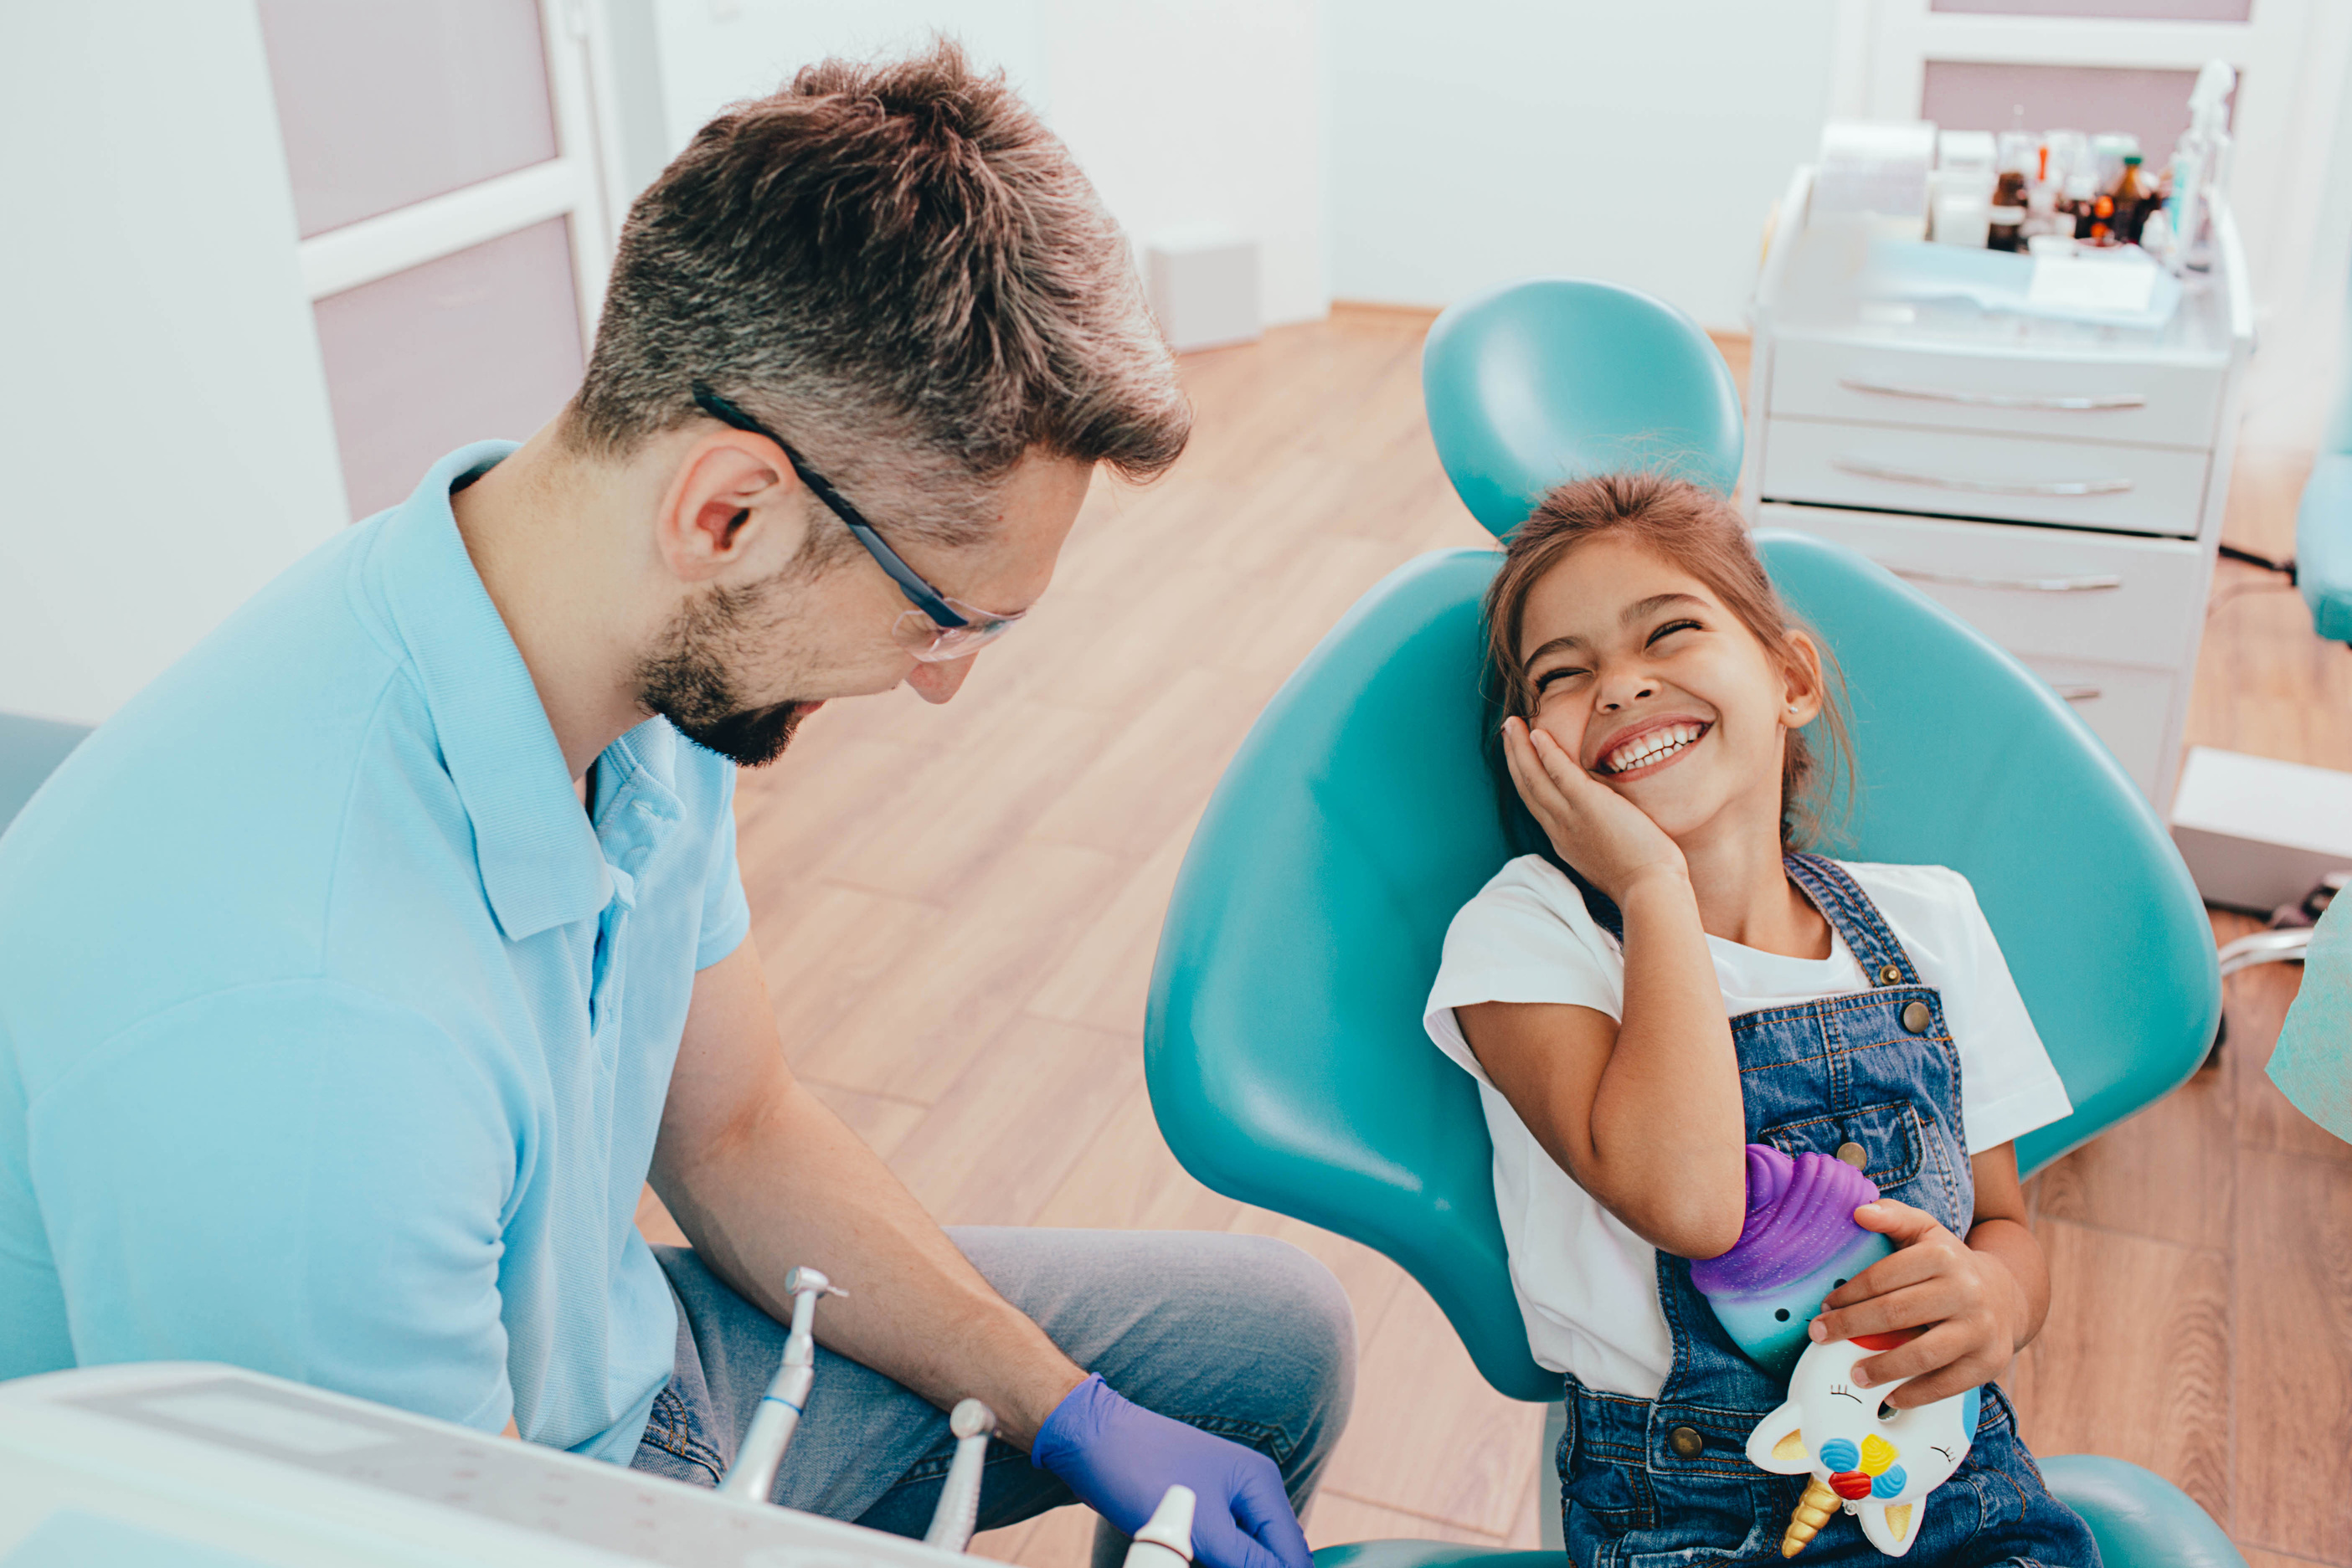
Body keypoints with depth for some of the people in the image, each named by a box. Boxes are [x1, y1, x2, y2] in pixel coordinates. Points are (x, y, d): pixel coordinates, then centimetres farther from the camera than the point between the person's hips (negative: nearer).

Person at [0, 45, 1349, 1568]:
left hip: (617, 1360, 7)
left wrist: (1076, 1420, -2)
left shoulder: (661, 658, -12)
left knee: (1278, 1340, 10)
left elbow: (738, 1133, 2)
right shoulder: (294, 1031, -38)